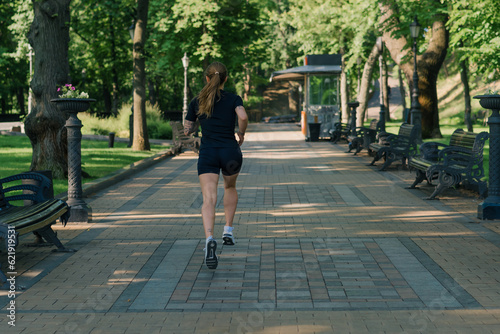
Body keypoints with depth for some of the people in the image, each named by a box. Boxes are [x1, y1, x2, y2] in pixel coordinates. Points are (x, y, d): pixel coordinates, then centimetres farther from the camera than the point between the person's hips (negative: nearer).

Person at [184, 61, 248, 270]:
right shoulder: (234, 99, 4)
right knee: (230, 187, 30)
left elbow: (187, 130, 13)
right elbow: (243, 117, -17)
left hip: (207, 153, 0)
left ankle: (209, 239, -36)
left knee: (209, 198, -13)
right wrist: (241, 134, 1)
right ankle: (228, 230, 23)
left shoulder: (197, 101, 9)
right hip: (230, 151, 1)